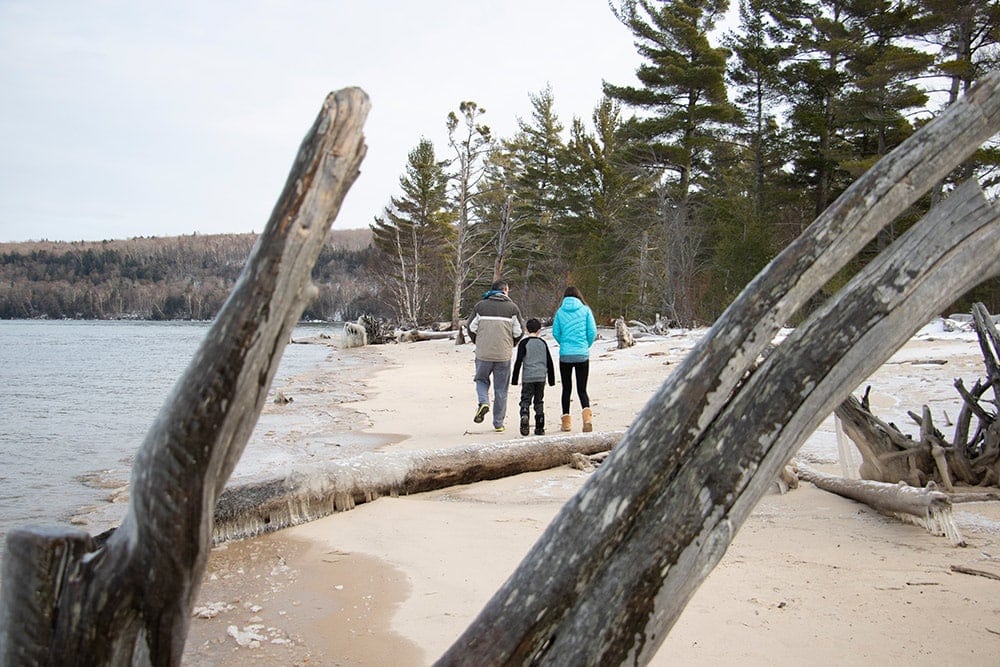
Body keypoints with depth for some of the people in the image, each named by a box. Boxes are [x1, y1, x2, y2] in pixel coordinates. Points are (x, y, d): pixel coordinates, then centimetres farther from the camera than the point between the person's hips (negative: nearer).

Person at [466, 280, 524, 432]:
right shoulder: (512, 307, 1)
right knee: (501, 388, 9)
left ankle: (483, 402, -6)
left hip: (483, 354, 0)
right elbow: (519, 332, 0)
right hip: (504, 355, 0)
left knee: (481, 380, 22)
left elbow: (471, 328, 2)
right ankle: (498, 423, 12)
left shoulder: (481, 305, 2)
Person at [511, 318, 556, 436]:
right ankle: (540, 428, 9)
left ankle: (524, 416, -27)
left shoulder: (524, 343, -2)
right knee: (539, 402, 10)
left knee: (525, 400, 1)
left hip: (528, 378, -3)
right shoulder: (543, 343, 10)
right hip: (541, 377, 3)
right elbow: (549, 362, 13)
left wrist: (514, 379, -1)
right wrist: (551, 380, 21)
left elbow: (518, 361, -6)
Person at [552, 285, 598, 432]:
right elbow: (593, 332, -2)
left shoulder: (560, 312, 1)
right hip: (582, 355, 0)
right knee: (582, 389, 5)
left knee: (566, 388, 12)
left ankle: (566, 421, 14)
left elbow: (555, 333, 1)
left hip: (565, 355, 0)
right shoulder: (585, 310, 0)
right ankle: (587, 414, -20)